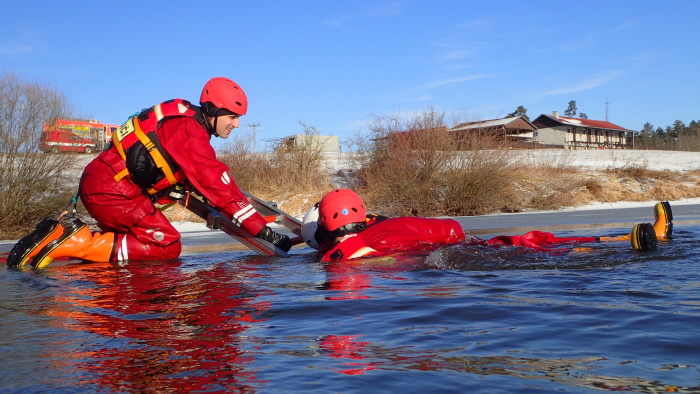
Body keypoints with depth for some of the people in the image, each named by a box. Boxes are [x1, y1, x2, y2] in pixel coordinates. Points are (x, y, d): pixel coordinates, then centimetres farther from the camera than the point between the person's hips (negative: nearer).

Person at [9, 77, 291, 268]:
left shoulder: (186, 120, 13)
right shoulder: (190, 132, -18)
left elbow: (199, 180, 18)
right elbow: (218, 186, -23)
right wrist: (263, 231, -22)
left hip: (98, 183, 10)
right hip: (112, 189, -10)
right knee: (166, 246, -11)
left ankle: (65, 233, 9)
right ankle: (69, 242, -15)